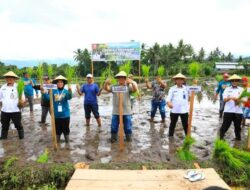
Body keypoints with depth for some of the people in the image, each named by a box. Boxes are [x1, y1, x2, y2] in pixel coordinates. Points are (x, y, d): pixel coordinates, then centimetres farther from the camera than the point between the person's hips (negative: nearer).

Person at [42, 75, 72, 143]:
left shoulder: (66, 91, -5)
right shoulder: (53, 91, -1)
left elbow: (69, 97, -24)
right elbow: (48, 98, -12)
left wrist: (70, 92, -45)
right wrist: (44, 93, -31)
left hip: (65, 114, -1)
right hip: (56, 115, 1)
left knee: (66, 128, 10)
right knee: (57, 128, 16)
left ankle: (67, 141, 26)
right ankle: (57, 140, 33)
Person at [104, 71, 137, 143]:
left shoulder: (128, 86, -1)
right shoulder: (114, 87, 5)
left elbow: (135, 89, -16)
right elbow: (106, 89, -4)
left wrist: (132, 83, -35)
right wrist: (106, 83, -26)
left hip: (126, 111, -1)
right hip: (115, 111, 2)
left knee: (128, 127, 10)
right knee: (114, 127, 11)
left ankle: (129, 139, 28)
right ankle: (113, 138, 27)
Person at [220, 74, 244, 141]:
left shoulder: (241, 89, 8)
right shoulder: (227, 89, 5)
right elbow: (224, 99, -5)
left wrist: (238, 99, -20)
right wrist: (230, 98, -26)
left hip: (238, 111, 2)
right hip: (228, 111, -1)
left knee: (237, 126, 11)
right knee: (225, 125, 0)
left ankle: (238, 138, 26)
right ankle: (221, 137, 11)